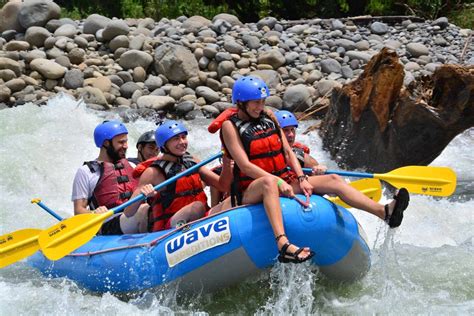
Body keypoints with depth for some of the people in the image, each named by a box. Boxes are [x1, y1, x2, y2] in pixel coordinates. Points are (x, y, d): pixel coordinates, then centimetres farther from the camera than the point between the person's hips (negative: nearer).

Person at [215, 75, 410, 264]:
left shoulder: (269, 118, 14)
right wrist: (279, 181, -24)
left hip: (284, 183, 7)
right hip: (251, 192, -6)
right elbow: (245, 166, -14)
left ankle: (385, 212, -25)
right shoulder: (230, 126, -4)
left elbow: (288, 152, 11)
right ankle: (283, 244, -61)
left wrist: (301, 178, -6)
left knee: (332, 180, -9)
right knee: (269, 182, -41)